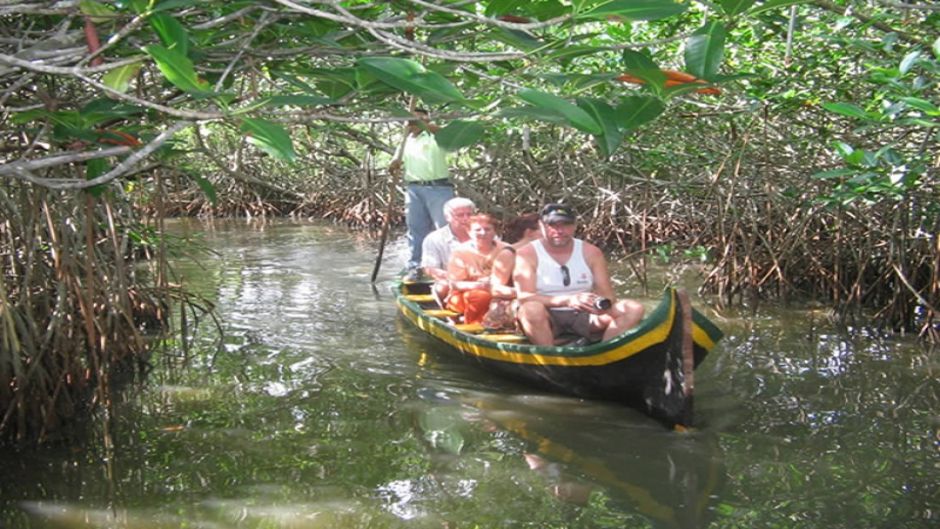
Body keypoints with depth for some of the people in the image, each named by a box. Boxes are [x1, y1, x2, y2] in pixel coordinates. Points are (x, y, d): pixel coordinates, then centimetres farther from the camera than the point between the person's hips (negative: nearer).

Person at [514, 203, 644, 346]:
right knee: (532, 308, -37)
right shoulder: (527, 254, -5)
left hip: (583, 317, 4)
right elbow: (524, 297, -17)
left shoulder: (590, 253, 5)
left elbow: (607, 295, 2)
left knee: (633, 309, -16)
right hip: (546, 319, -3)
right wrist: (568, 300, -31)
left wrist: (602, 304, -25)